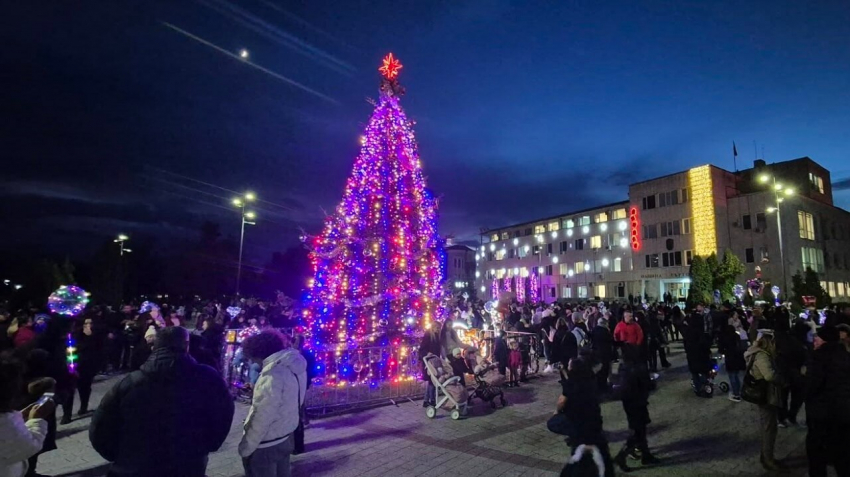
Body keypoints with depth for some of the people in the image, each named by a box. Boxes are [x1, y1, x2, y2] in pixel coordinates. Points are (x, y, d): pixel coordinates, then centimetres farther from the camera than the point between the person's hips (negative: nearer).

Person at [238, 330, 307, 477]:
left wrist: (246, 447, -14)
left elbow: (263, 418, -24)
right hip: (286, 437, 8)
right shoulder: (296, 363, -1)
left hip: (266, 445, -8)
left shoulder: (273, 374, -28)